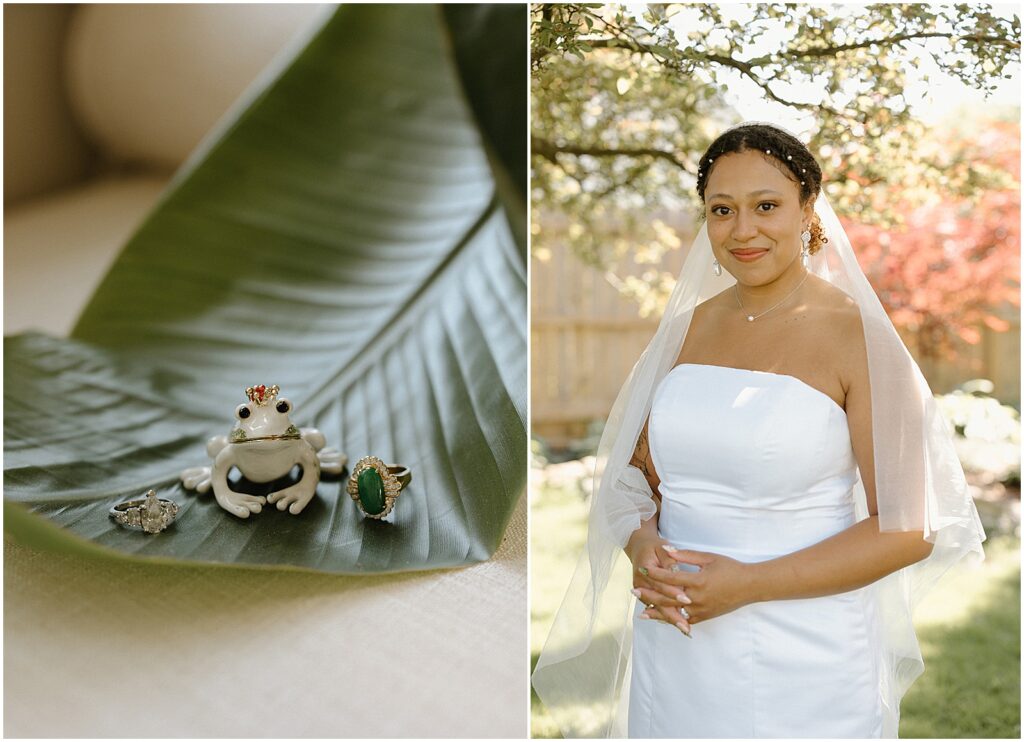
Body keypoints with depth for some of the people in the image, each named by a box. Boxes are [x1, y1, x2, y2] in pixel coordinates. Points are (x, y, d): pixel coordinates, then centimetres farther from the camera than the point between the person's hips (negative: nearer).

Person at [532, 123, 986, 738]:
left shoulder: (858, 335, -11)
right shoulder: (688, 327, 3)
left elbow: (908, 530, -13)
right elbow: (639, 470, 10)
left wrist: (749, 583, -19)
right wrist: (643, 546, -11)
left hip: (803, 662, -4)